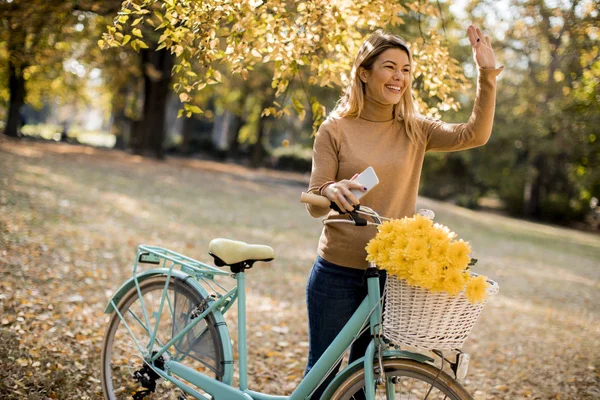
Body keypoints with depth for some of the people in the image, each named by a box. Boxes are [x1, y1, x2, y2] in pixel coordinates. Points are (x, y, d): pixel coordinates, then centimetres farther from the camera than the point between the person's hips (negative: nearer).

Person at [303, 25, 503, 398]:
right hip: (338, 273, -2)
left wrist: (487, 73, -20)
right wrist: (331, 191, -31)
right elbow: (314, 205, -8)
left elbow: (475, 134, -12)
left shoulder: (415, 130, 2)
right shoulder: (336, 129, -5)